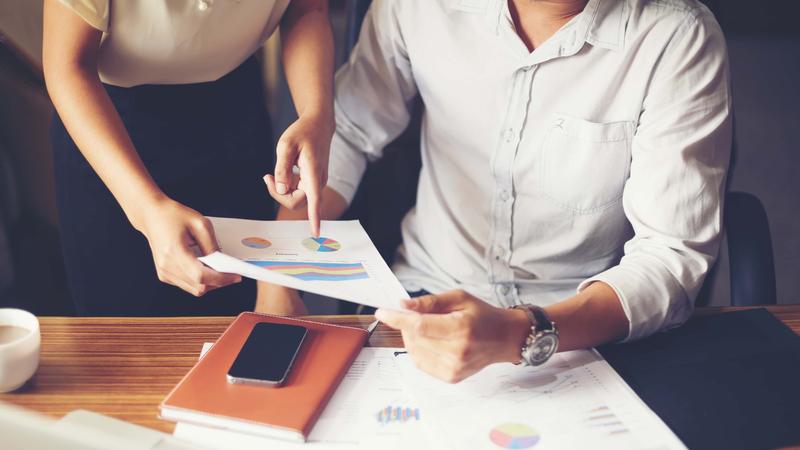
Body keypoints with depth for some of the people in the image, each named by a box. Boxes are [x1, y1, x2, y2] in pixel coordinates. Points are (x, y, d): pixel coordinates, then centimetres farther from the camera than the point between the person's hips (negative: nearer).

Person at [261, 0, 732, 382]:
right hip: (424, 302, 2)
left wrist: (520, 334, -36)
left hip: (581, 329, -1)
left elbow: (673, 256, -19)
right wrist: (278, 286, -9)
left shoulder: (680, 40, -16)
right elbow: (345, 133, 4)